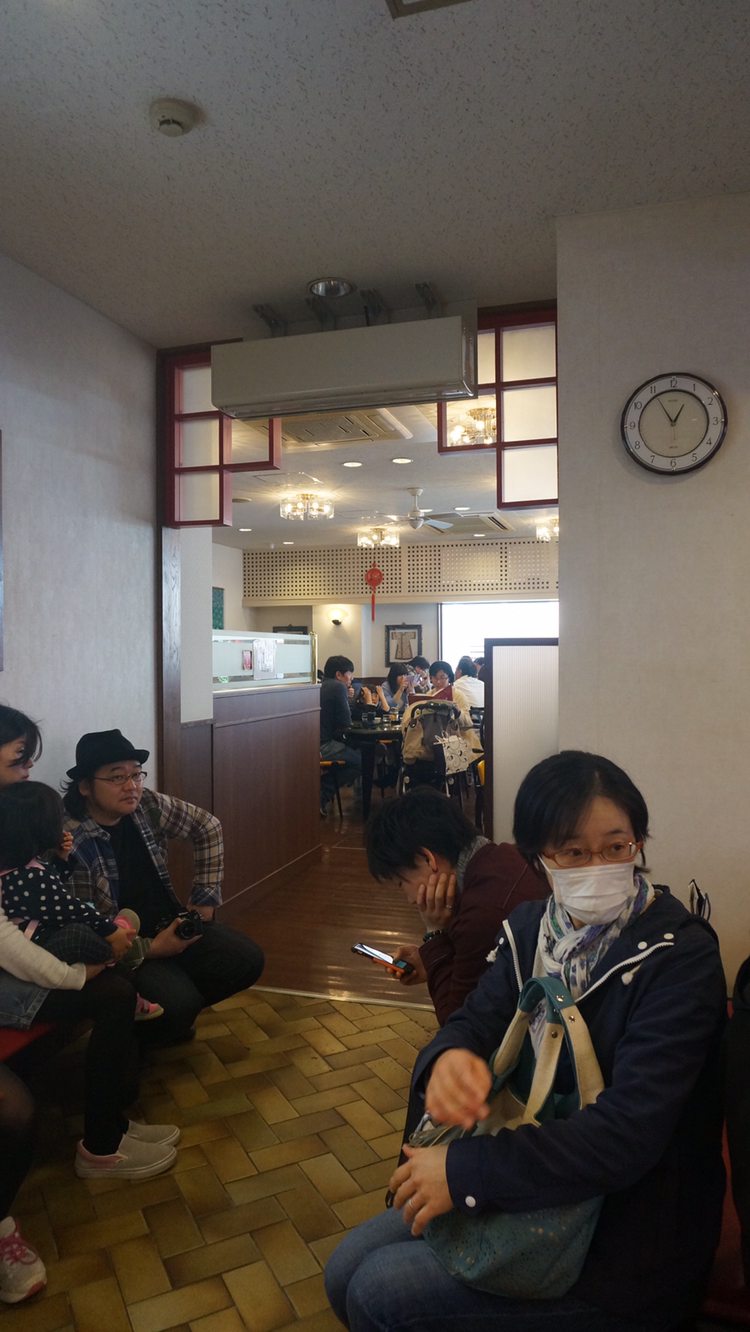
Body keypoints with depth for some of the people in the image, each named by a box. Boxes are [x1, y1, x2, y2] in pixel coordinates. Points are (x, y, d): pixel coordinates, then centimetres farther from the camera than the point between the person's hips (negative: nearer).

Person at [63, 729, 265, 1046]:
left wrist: (205, 899, 6)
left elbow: (208, 828, 7)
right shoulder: (71, 842, -21)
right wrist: (150, 948, -20)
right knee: (178, 1002, -28)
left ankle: (175, 1016, 15)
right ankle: (138, 1034, 9)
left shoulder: (148, 805, -5)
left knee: (248, 961, -8)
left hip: (171, 925, 6)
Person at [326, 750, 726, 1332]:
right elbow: (478, 1018, -3)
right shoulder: (531, 925, -1)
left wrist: (464, 1171, -28)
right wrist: (448, 1057, -29)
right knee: (348, 1269, 7)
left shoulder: (680, 956, -23)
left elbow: (628, 1133, -30)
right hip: (539, 1185, 6)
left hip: (626, 1247, -6)